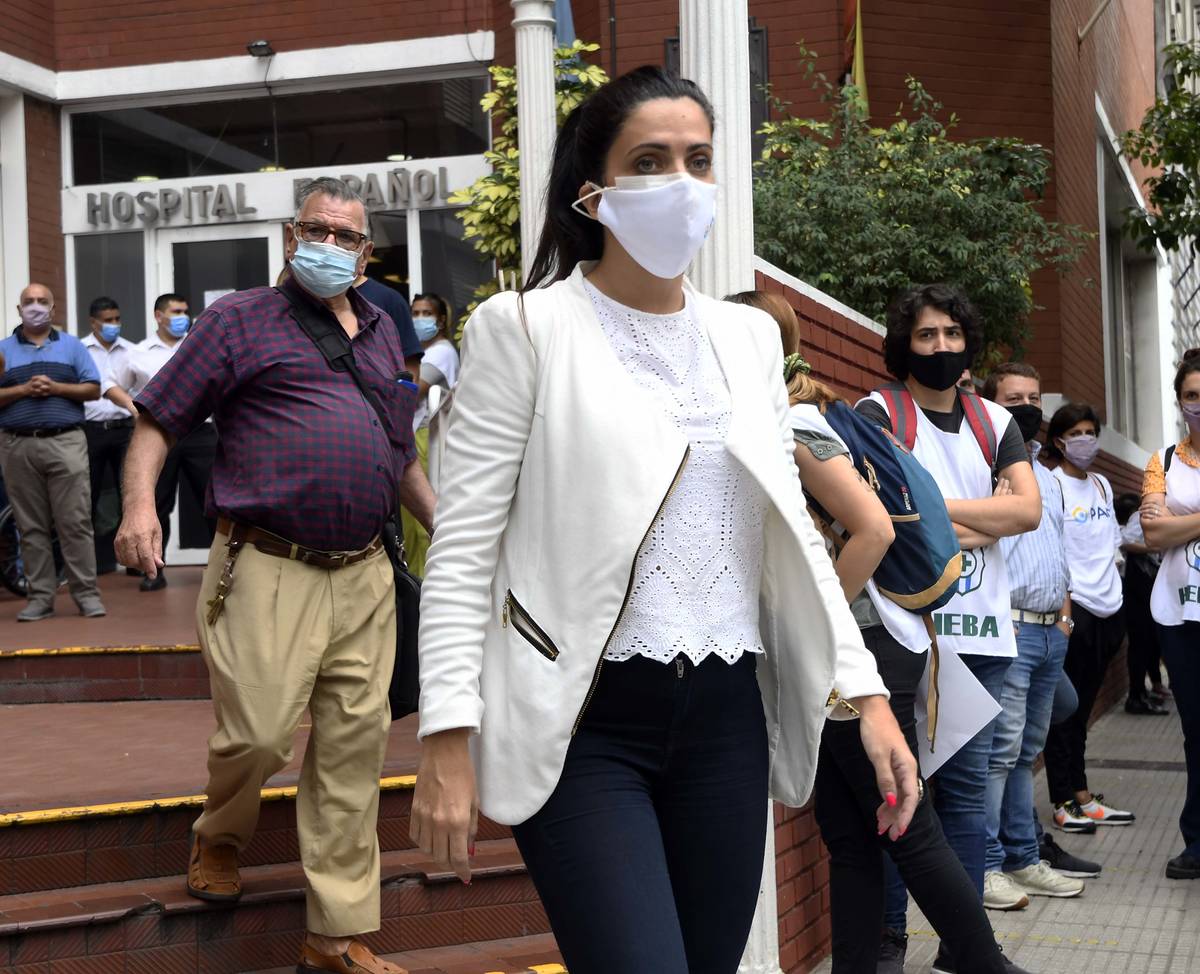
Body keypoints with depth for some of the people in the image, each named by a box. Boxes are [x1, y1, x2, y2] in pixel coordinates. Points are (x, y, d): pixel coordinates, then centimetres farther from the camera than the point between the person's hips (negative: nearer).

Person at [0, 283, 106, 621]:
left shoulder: (72, 346, 11)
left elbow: (93, 390, 5)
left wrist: (56, 387, -8)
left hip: (66, 443, -1)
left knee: (75, 522, -4)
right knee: (31, 526, 3)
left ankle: (86, 593, 0)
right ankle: (41, 596, 8)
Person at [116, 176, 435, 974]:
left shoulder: (383, 332, 20)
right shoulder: (242, 319, 3)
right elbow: (160, 416, 0)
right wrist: (140, 502, -16)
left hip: (364, 576, 5)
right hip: (269, 570, -5)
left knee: (355, 748, 4)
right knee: (258, 737, -9)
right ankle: (220, 841, 27)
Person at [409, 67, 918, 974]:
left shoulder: (749, 337, 13)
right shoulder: (525, 327, -3)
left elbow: (793, 532, 15)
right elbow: (461, 552, -5)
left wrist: (866, 693, 6)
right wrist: (448, 743, -12)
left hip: (726, 717, 5)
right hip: (583, 724, -5)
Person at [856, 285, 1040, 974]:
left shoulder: (995, 420, 16)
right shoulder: (877, 413, 1)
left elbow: (1029, 508, 1)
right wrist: (982, 522, -6)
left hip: (982, 632, 4)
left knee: (968, 786, 6)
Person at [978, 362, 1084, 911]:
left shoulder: (1048, 477, 22)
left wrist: (1064, 613, 16)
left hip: (1052, 632, 8)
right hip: (1007, 627, -8)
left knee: (1027, 749, 11)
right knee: (1000, 748, -11)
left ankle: (1022, 860, 17)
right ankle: (986, 866, -6)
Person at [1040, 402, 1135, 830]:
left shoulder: (1102, 484, 15)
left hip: (1107, 608, 7)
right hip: (1071, 607, -7)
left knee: (1080, 709, 12)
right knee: (1066, 710, -2)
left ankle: (1080, 799, 16)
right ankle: (1068, 802, 4)